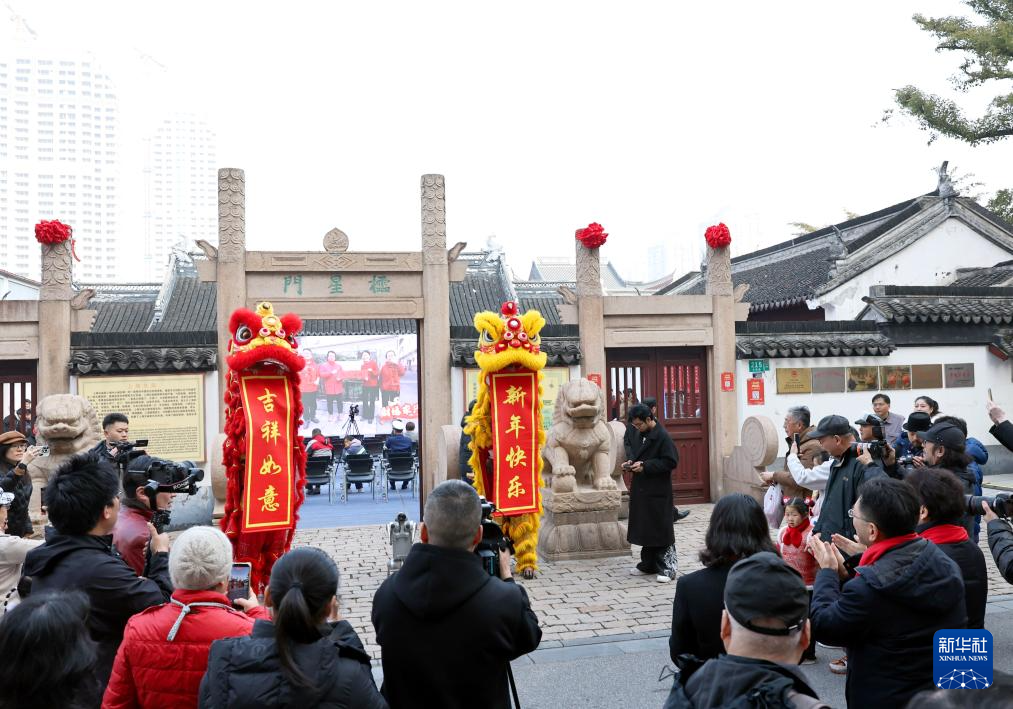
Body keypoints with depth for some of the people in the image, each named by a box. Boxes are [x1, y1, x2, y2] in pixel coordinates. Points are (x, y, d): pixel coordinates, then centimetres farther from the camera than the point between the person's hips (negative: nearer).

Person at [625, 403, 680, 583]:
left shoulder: (663, 436, -15)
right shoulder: (640, 435, 10)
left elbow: (671, 461, -19)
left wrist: (645, 466, -20)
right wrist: (631, 463, 3)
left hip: (658, 492, -8)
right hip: (641, 490, 8)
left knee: (661, 529, -2)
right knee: (644, 527, 13)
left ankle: (666, 568, 5)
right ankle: (648, 564, 24)